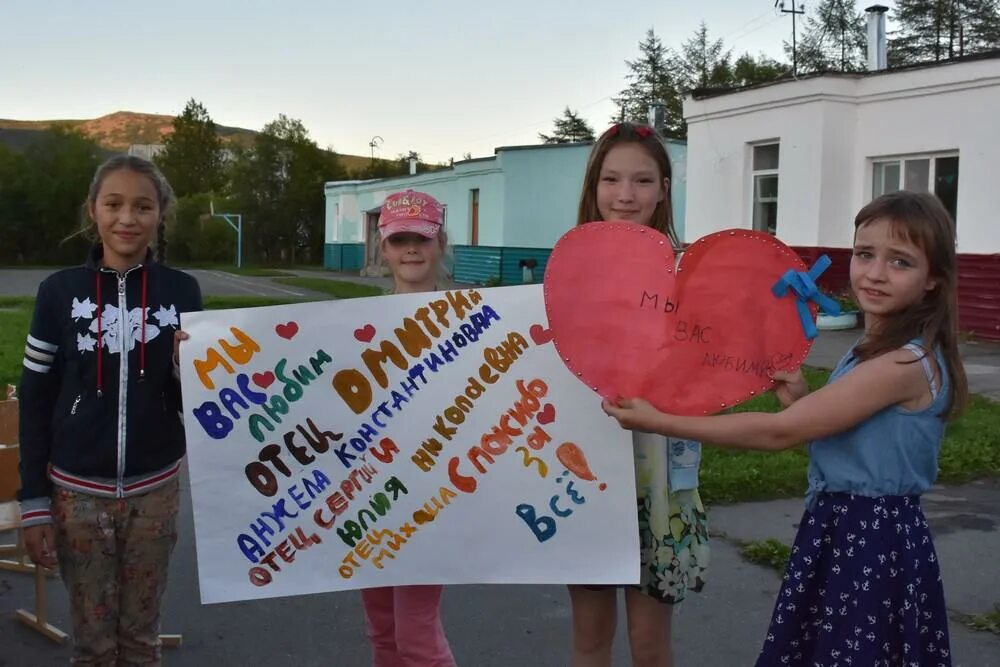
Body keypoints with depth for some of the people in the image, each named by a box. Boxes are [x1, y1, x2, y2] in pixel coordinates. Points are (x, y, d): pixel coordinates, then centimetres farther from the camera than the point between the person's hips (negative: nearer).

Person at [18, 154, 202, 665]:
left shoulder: (181, 291, -3)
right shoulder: (60, 291, -5)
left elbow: (190, 402, 3)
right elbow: (34, 401, 0)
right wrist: (33, 503, -2)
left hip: (154, 489, 1)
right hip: (77, 490, 0)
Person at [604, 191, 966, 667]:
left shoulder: (907, 362, -24)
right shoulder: (877, 351, 6)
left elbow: (778, 433, -25)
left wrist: (658, 422, -22)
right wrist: (802, 401, -4)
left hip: (872, 546, -9)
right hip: (845, 530, 9)